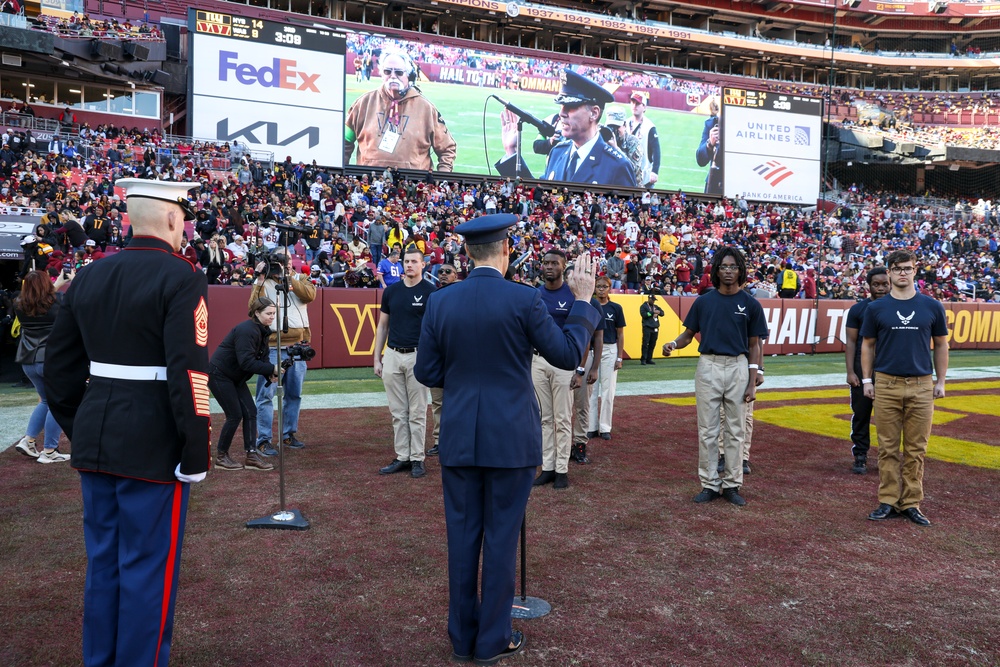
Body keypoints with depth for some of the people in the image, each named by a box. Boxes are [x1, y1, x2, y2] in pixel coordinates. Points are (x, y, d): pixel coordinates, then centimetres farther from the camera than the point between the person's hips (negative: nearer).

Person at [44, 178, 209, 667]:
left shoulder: (88, 277, 8)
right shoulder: (182, 278, -13)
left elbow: (60, 367, 11)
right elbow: (188, 373, -20)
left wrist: (80, 430, 20)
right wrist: (195, 455, -14)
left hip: (95, 443, 7)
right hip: (153, 447, -7)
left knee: (103, 561, 18)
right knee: (148, 568, 5)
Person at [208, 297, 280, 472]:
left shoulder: (262, 331, 4)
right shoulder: (246, 330, -25)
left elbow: (262, 358, 4)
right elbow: (246, 362, -32)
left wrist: (270, 374, -16)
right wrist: (272, 369, -35)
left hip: (235, 377, 9)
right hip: (219, 375, -9)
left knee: (250, 412, 1)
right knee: (235, 415, -6)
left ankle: (251, 456, 2)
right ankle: (221, 457, 9)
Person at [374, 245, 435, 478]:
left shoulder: (431, 292, -5)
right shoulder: (391, 291, 8)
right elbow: (382, 326, 14)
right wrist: (377, 358, 9)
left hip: (418, 356, -4)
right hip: (392, 356, 4)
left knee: (417, 412, 2)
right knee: (398, 413, 9)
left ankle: (417, 458, 10)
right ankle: (402, 457, 17)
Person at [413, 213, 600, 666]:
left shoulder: (440, 302, -2)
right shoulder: (524, 299, -11)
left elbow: (427, 373, 3)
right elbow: (568, 355, -3)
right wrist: (583, 300, 7)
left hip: (459, 439, 3)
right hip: (511, 439, -3)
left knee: (462, 536, 12)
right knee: (501, 537, 8)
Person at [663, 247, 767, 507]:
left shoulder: (750, 304, 1)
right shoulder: (703, 301, 4)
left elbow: (754, 345, 3)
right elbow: (689, 334, 8)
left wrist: (752, 383, -2)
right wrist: (674, 344, -16)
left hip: (737, 368, 0)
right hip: (708, 367, 1)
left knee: (735, 430, 7)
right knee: (707, 430, 4)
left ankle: (732, 485, 16)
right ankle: (710, 484, 14)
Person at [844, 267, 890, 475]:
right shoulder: (858, 309, 2)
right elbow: (851, 342, 0)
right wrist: (850, 372, -7)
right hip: (862, 370, -1)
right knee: (861, 414, 4)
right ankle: (860, 456, 13)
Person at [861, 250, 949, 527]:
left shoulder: (932, 307, 5)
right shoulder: (876, 308, 4)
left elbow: (941, 345, 11)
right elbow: (868, 345, 9)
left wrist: (941, 382, 8)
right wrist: (866, 380, 4)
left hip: (921, 387, 1)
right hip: (886, 385, 0)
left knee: (916, 449, 5)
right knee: (888, 447, 4)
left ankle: (912, 503, 13)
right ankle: (888, 501, 11)